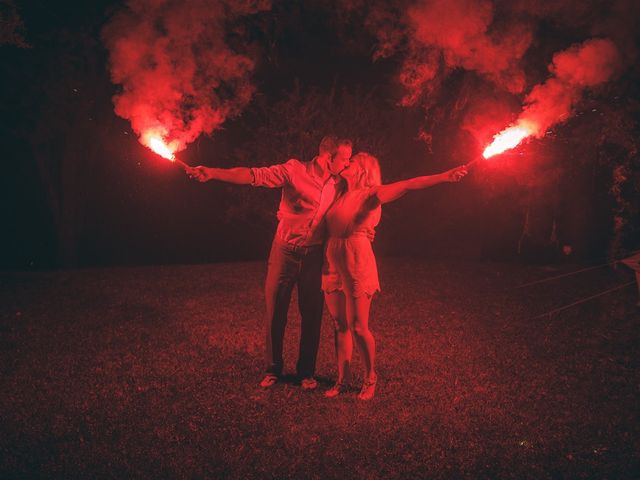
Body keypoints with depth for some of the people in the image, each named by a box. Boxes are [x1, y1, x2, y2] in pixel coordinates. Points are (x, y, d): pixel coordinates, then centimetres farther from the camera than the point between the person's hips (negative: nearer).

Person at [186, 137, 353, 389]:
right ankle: (273, 369, 24)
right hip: (285, 252, -3)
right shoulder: (295, 170, -9)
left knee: (312, 316, 6)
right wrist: (213, 173, -29)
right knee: (275, 313, 5)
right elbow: (255, 175, -19)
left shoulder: (337, 184, 5)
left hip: (314, 257, 3)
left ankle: (306, 372, 23)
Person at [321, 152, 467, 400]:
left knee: (358, 327, -1)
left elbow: (407, 185, -15)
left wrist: (445, 176, -24)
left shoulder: (370, 194, -4)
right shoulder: (340, 195, 14)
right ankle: (342, 379, 19)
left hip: (357, 264, -6)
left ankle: (370, 377, 20)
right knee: (340, 325, 9)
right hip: (332, 264, 6)